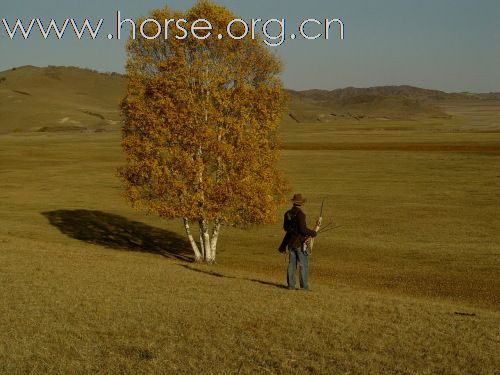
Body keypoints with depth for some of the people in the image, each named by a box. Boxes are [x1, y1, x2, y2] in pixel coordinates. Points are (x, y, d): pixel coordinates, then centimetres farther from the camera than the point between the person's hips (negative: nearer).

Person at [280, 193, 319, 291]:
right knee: (304, 265, -1)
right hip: (300, 243, -7)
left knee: (292, 264, 10)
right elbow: (303, 229, -21)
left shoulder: (287, 213, 5)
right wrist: (314, 232, -8)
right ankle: (304, 286, -2)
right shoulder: (300, 214, -18)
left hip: (291, 242, 7)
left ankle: (291, 285, 10)